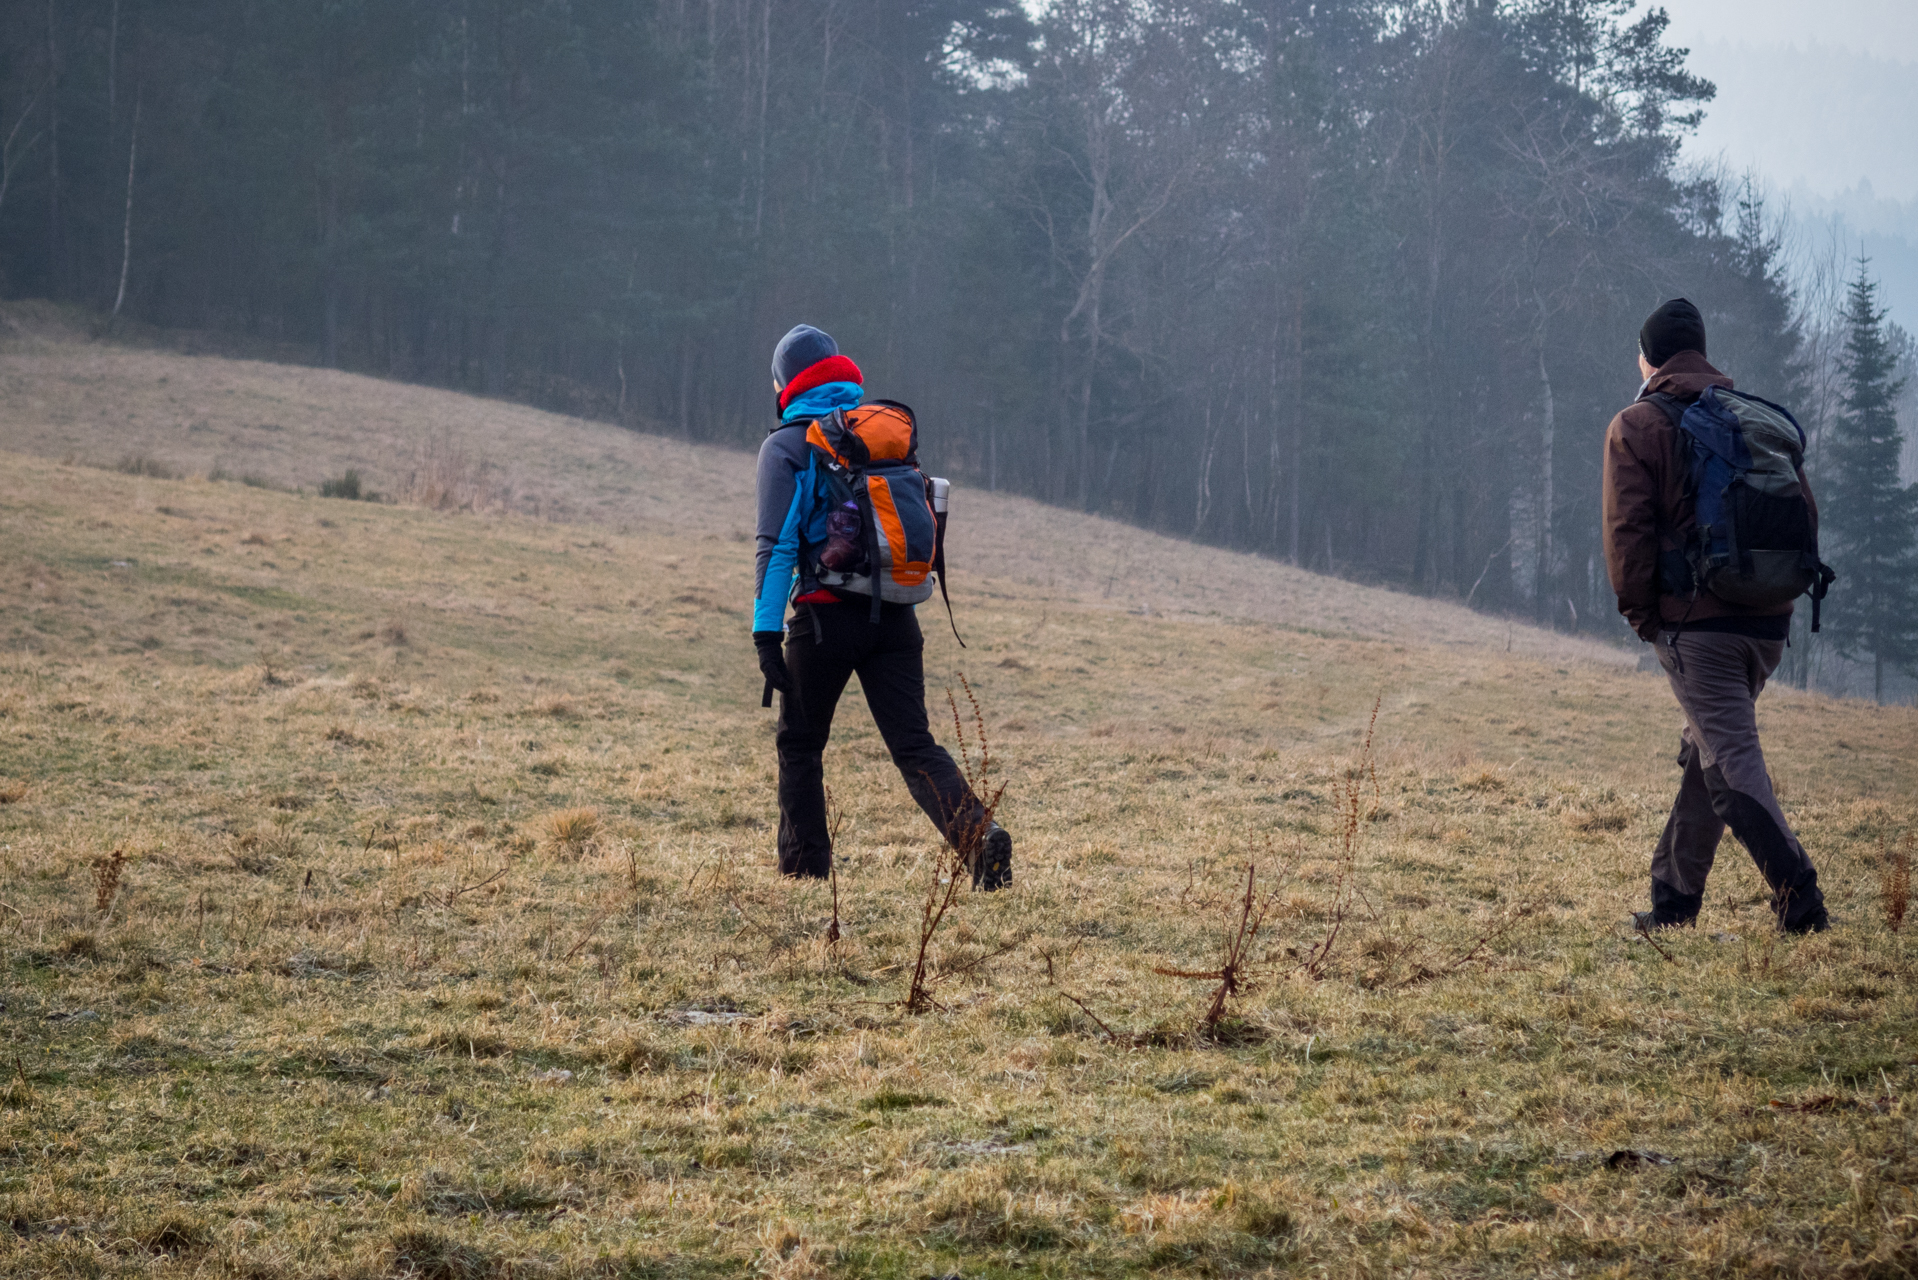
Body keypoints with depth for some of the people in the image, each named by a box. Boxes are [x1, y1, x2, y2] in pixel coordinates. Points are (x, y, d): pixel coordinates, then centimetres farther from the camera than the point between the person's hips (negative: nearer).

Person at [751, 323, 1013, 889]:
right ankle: (977, 832, -23)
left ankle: (804, 866, 16)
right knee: (914, 744, -1)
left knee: (800, 743, 14)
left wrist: (767, 632, -14)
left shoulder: (787, 446, -3)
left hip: (826, 617, -4)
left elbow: (778, 544, -11)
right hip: (895, 615, 4)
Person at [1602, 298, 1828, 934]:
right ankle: (1673, 899, 23)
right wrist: (1775, 589, 17)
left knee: (1732, 761, -8)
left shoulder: (1636, 427, -2)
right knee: (1706, 752, 17)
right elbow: (1805, 516, 12)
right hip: (1769, 621, 6)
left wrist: (1640, 613, 1)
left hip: (1695, 621, -6)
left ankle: (1799, 898, -20)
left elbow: (1627, 531, -8)